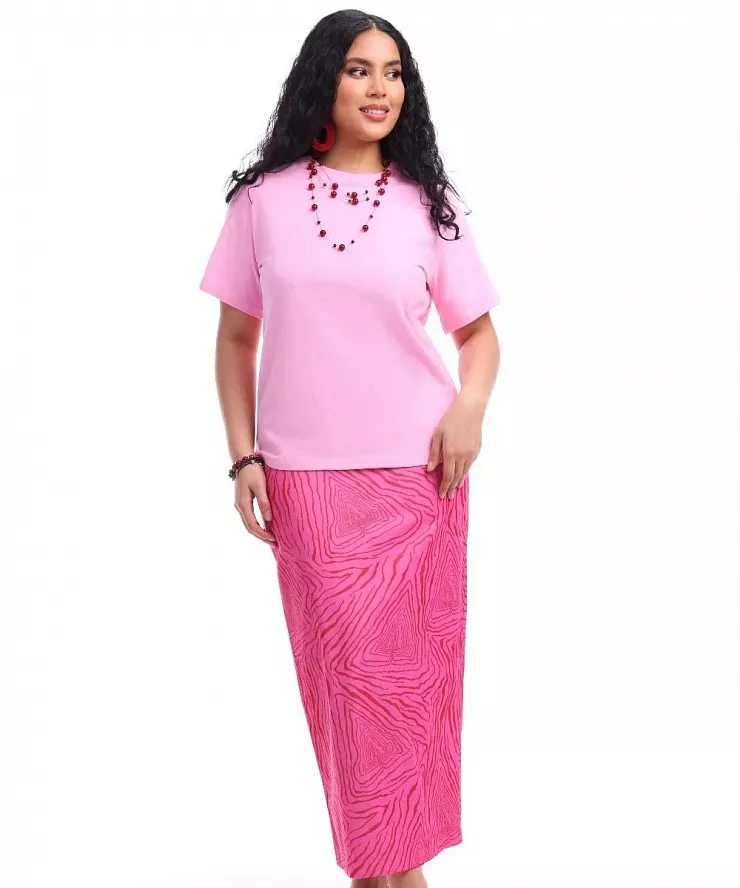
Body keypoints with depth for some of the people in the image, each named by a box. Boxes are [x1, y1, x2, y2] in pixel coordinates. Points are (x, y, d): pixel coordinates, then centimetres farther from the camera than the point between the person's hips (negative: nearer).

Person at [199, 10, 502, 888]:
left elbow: (478, 330, 10)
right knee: (342, 666, 4)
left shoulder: (427, 203, 4)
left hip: (417, 472, 1)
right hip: (307, 477, 0)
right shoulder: (264, 199, 2)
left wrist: (471, 403, -10)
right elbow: (236, 339, 7)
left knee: (412, 664, 6)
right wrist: (243, 457, 0)